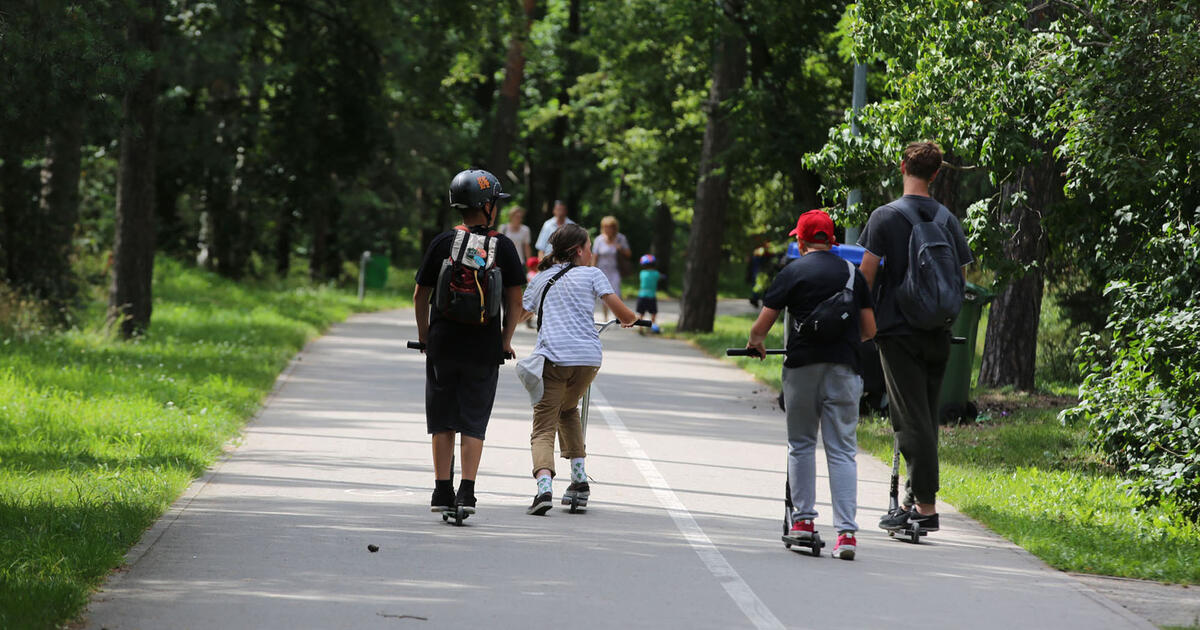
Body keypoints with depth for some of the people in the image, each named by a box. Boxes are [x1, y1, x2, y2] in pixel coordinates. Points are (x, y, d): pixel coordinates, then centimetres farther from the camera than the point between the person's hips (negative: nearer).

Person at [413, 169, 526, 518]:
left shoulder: (442, 242, 0)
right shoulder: (503, 246, -2)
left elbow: (420, 296, 4)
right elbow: (515, 301, -1)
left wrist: (424, 337, 15)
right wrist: (506, 341, 10)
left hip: (443, 345, 1)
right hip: (484, 347, -1)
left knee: (443, 422, 10)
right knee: (474, 422, 5)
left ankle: (442, 490, 9)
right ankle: (466, 492, -3)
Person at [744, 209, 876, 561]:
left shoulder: (792, 273, 0)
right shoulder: (852, 273, 9)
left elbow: (763, 323, -2)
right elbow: (870, 330, 11)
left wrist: (755, 343, 20)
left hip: (802, 366, -2)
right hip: (843, 367, 2)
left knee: (801, 445, 15)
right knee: (842, 451, 1)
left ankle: (803, 518, 15)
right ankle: (846, 531, -9)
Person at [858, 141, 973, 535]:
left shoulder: (885, 217, -6)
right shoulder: (948, 220, 7)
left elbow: (867, 273, -8)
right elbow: (961, 277, 10)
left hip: (899, 330, -5)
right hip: (938, 335, 5)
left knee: (911, 419, -5)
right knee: (926, 417, 12)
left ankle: (926, 505, -10)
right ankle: (914, 499, 18)